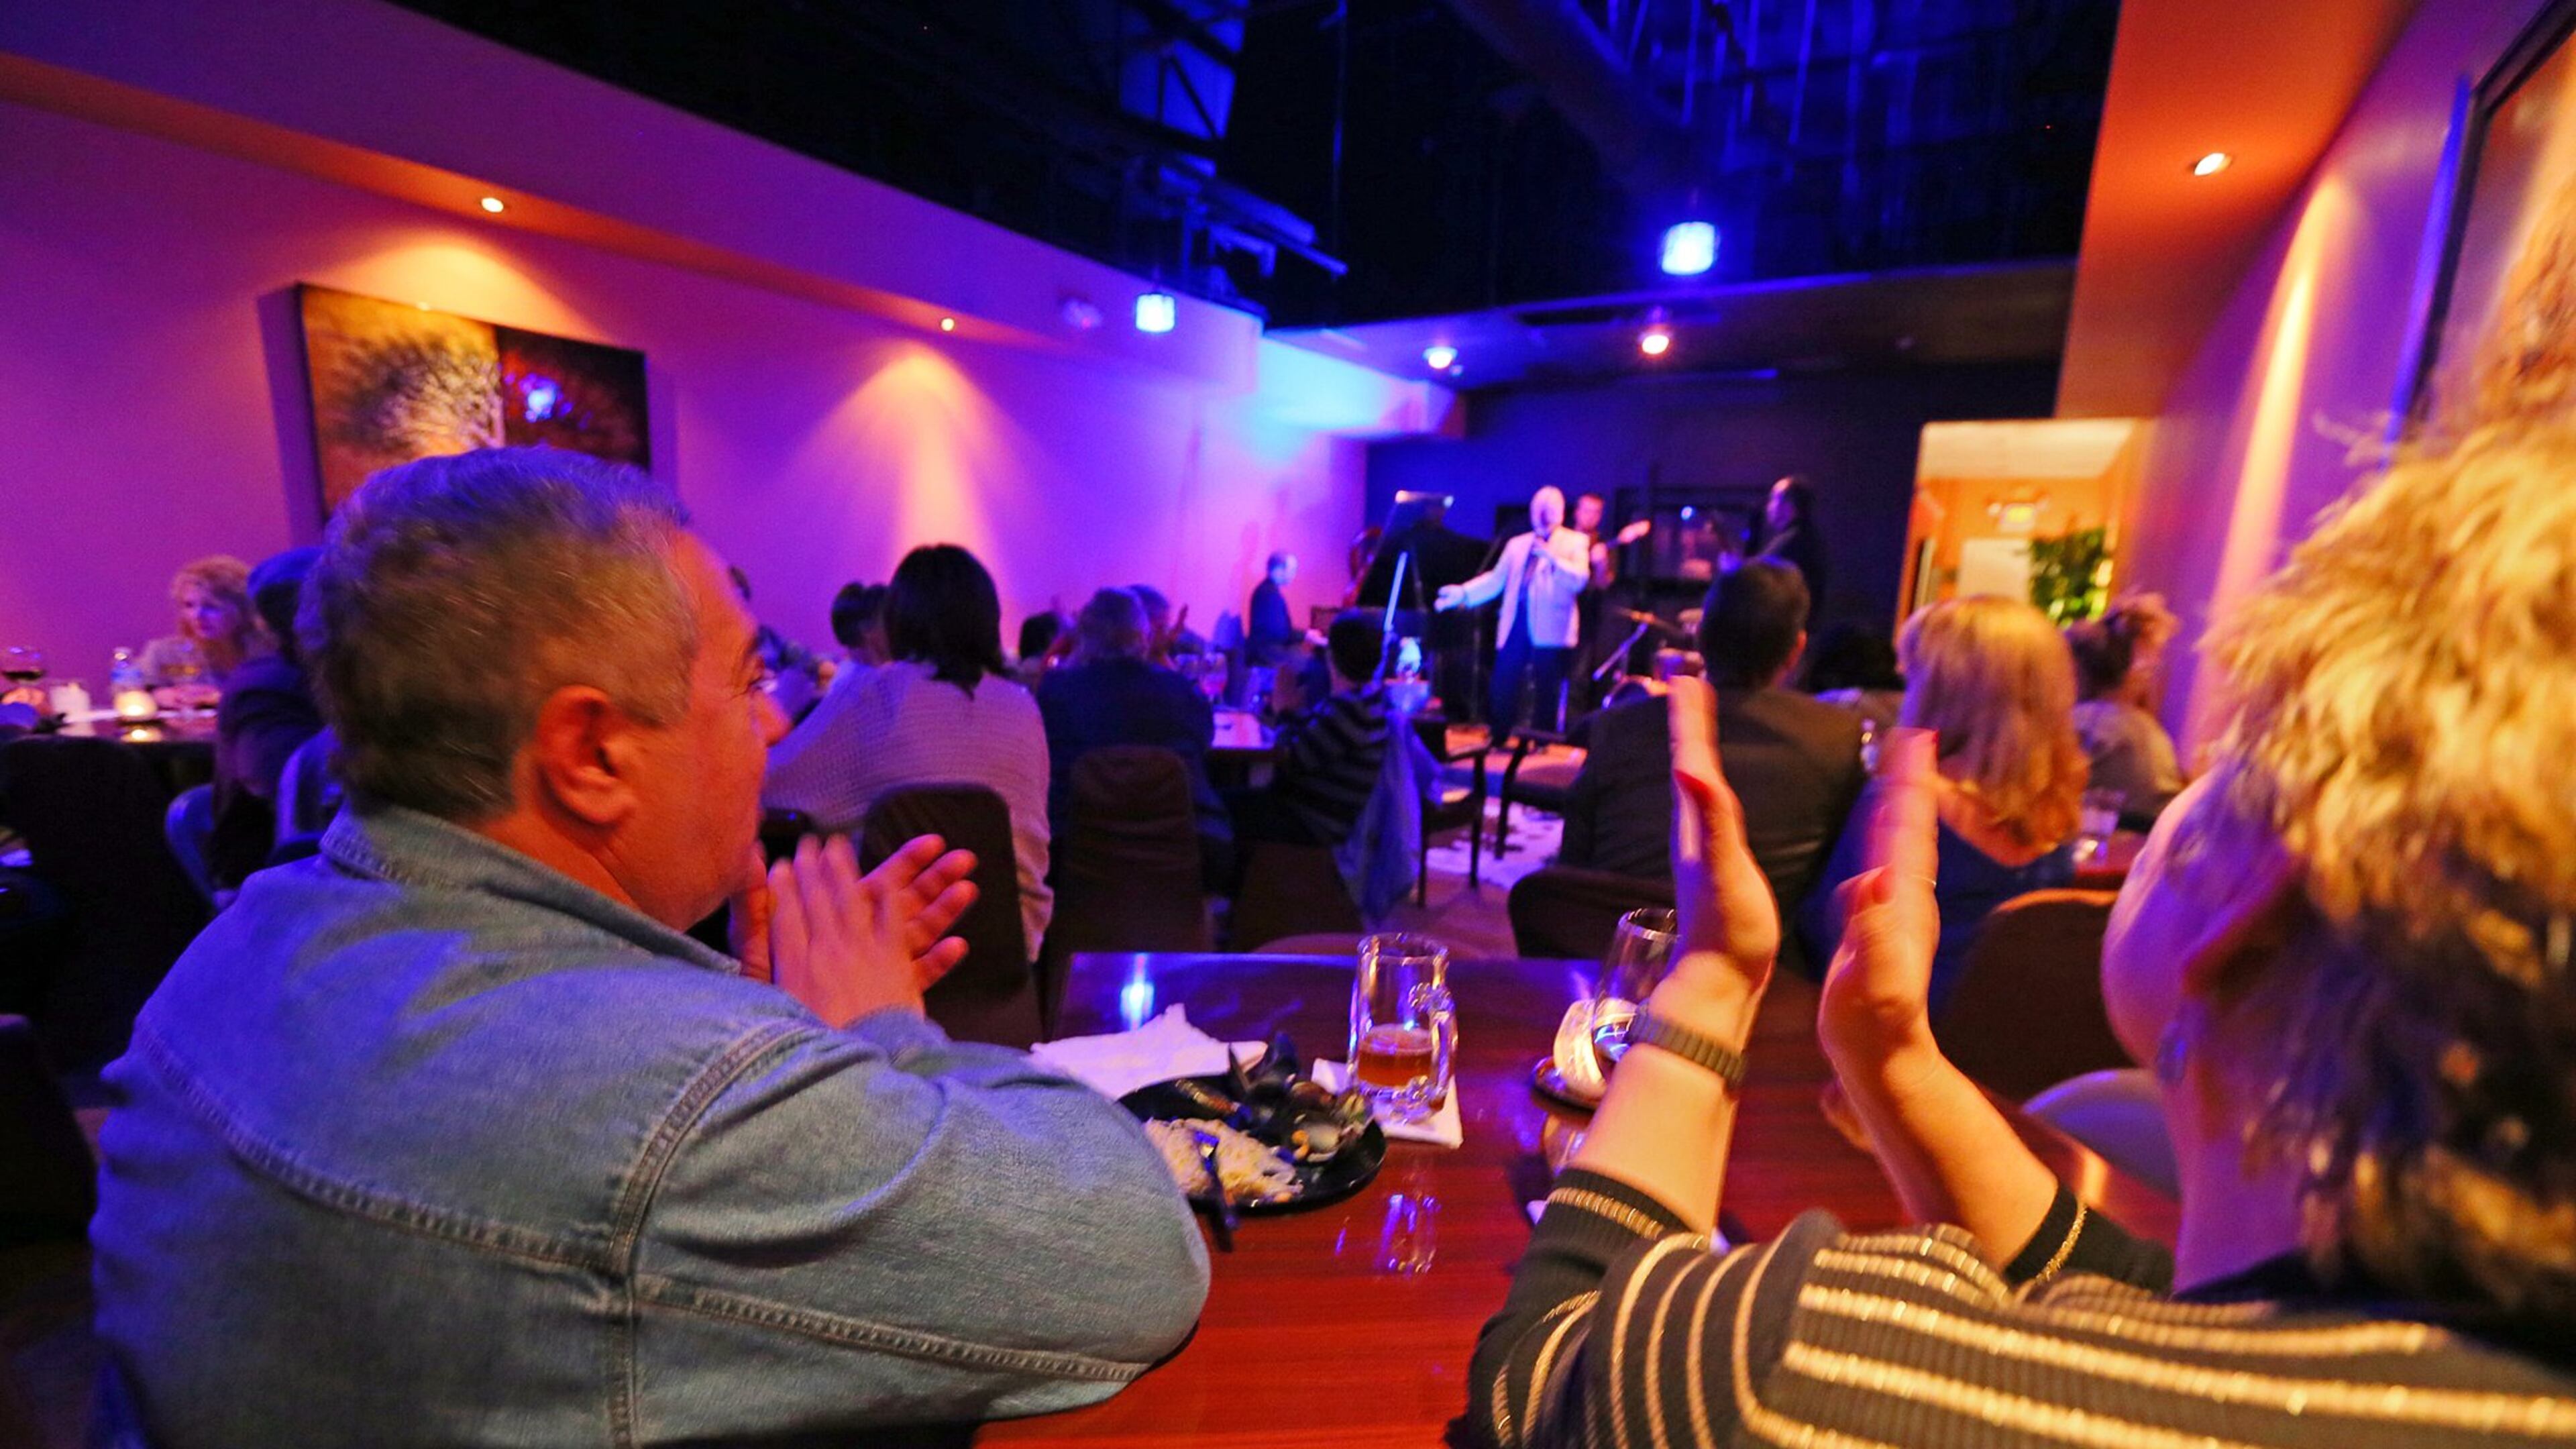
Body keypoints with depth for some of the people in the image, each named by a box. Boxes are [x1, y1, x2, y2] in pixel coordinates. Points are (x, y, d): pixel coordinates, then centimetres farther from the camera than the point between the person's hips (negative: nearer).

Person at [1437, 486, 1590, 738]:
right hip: (1515, 626, 4)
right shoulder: (1517, 544, 18)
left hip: (1550, 629, -3)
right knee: (1502, 689, 2)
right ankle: (1497, 741, 14)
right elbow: (1496, 579, 12)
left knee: (1546, 693, 1)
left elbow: (1580, 580, -9)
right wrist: (1463, 593, 0)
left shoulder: (1575, 542, 6)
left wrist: (1552, 557, -21)